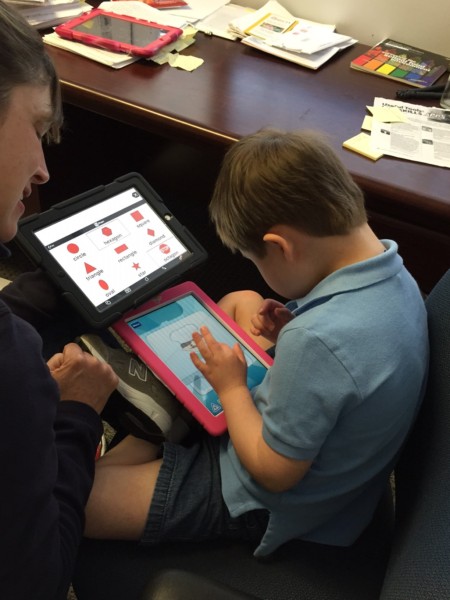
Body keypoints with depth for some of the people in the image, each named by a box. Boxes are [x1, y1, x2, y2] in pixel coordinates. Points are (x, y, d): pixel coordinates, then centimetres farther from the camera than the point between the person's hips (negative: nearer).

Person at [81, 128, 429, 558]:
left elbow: (273, 473, -27)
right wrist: (292, 333, -6)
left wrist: (232, 387, -14)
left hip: (259, 505, -9)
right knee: (240, 302, 22)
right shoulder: (394, 272, -12)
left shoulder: (318, 340, -39)